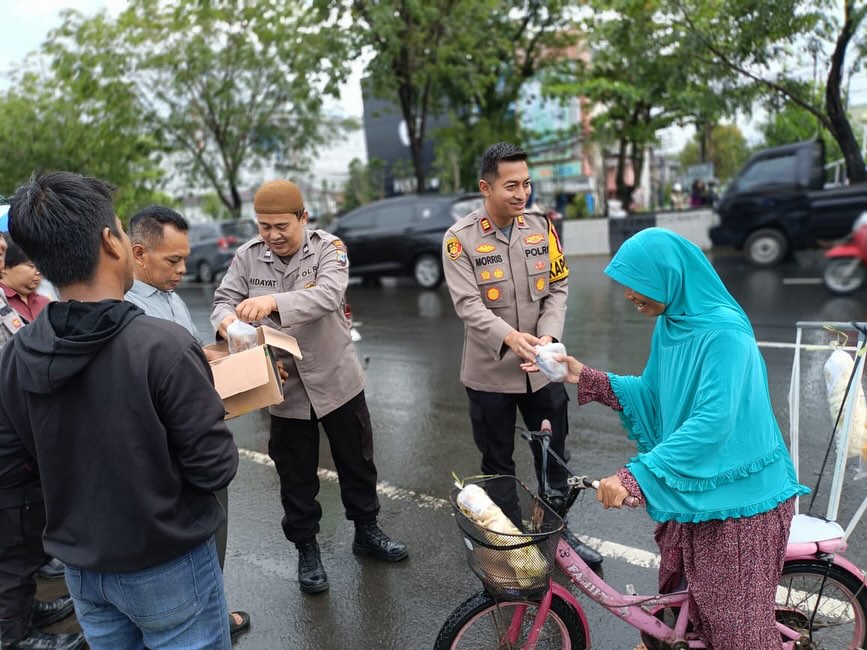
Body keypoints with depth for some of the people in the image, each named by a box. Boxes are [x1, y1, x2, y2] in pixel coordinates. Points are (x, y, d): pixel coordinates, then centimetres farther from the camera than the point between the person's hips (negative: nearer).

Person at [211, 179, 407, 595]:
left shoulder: (328, 248, -11)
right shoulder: (247, 256, -2)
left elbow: (329, 295, -28)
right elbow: (224, 299, -2)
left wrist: (275, 302, -44)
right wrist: (226, 319, -28)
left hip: (337, 380, -1)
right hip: (284, 387, 1)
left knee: (357, 462, 16)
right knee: (296, 476, 13)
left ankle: (366, 531, 39)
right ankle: (306, 550, 33)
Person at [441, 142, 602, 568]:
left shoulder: (542, 228, 1)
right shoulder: (460, 238, -11)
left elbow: (558, 288, 1)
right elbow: (468, 304, -19)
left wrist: (548, 335, -16)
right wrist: (509, 336, -35)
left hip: (543, 369, 3)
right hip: (490, 373, -3)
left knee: (553, 456, 16)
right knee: (497, 464, 13)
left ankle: (560, 531, 37)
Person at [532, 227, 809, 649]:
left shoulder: (724, 333, -25)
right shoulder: (669, 324, 2)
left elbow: (711, 423, -32)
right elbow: (654, 395, 8)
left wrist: (636, 476, -36)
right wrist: (586, 378, -3)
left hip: (737, 494, -8)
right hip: (692, 486, 8)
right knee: (696, 602, 23)